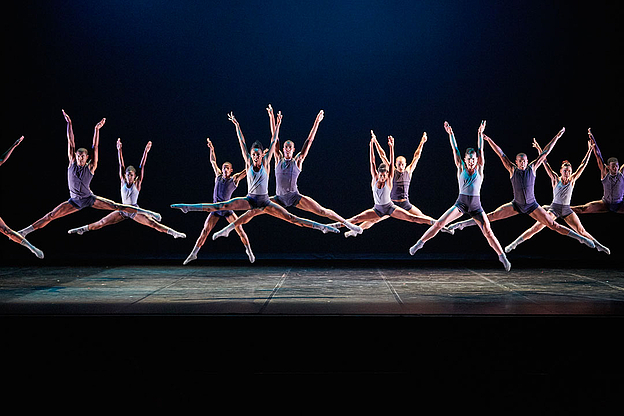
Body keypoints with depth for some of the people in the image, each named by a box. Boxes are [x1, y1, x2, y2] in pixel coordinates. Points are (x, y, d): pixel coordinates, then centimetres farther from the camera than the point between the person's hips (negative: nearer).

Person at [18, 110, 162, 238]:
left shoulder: (91, 167, -9)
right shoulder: (72, 163, -3)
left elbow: (95, 147, -14)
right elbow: (70, 142, -6)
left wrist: (97, 129, -19)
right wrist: (69, 124, -10)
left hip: (90, 199, -2)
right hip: (74, 201, 2)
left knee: (116, 206, -10)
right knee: (51, 216, -6)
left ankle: (146, 212, -8)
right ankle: (26, 231, -3)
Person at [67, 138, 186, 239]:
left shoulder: (137, 184, -4)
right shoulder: (123, 182, 2)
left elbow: (141, 167, -10)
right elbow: (121, 165, -2)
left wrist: (146, 152, -16)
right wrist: (119, 150, -5)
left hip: (135, 211, -3)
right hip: (122, 210, 3)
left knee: (153, 223, -18)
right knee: (102, 223, 2)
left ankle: (174, 232, -22)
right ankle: (82, 229, 12)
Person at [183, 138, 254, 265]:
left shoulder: (235, 179, 1)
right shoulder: (218, 176, 9)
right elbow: (213, 161, 20)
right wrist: (211, 149, 18)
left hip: (227, 209, -2)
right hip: (216, 209, 2)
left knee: (240, 230, -6)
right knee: (205, 231, -4)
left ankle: (249, 251, 11)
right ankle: (194, 253, 0)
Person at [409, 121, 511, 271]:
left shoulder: (479, 169, 3)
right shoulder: (461, 168, 3)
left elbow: (480, 150, -3)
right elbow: (455, 150, -2)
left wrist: (480, 133, -9)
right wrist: (450, 134, -7)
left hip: (476, 206, 0)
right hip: (460, 203, 0)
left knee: (488, 232, -7)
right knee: (439, 223, -10)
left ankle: (502, 256, 2)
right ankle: (420, 243, 1)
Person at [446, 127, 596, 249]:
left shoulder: (532, 168, -5)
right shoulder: (512, 170, -5)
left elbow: (545, 152, -1)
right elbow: (501, 154, -8)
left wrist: (557, 137, 2)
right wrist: (488, 140, -12)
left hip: (532, 206, 0)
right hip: (516, 205, 0)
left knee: (553, 225, -4)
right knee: (491, 216, -7)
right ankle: (461, 224, -2)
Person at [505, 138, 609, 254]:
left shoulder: (572, 180, 3)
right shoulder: (555, 179, -2)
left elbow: (583, 165, 3)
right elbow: (545, 163, -6)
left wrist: (589, 150, 0)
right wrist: (539, 149, -10)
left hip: (567, 209, 3)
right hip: (554, 208, -2)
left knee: (581, 230, -3)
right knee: (536, 228, -12)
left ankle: (598, 245, 13)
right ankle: (514, 243, -10)